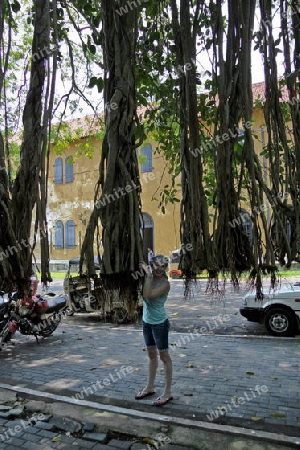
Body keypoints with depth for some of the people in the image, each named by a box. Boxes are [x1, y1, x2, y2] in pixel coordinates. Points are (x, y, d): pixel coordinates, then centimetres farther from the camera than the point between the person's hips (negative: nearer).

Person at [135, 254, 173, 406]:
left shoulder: (165, 283, -19)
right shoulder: (149, 278, -1)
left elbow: (147, 295, -31)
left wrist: (148, 274, -28)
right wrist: (146, 274, -8)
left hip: (159, 323, -7)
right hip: (147, 321, 7)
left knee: (164, 356, 5)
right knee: (151, 354, 20)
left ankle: (167, 392, 19)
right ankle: (150, 387, 35)